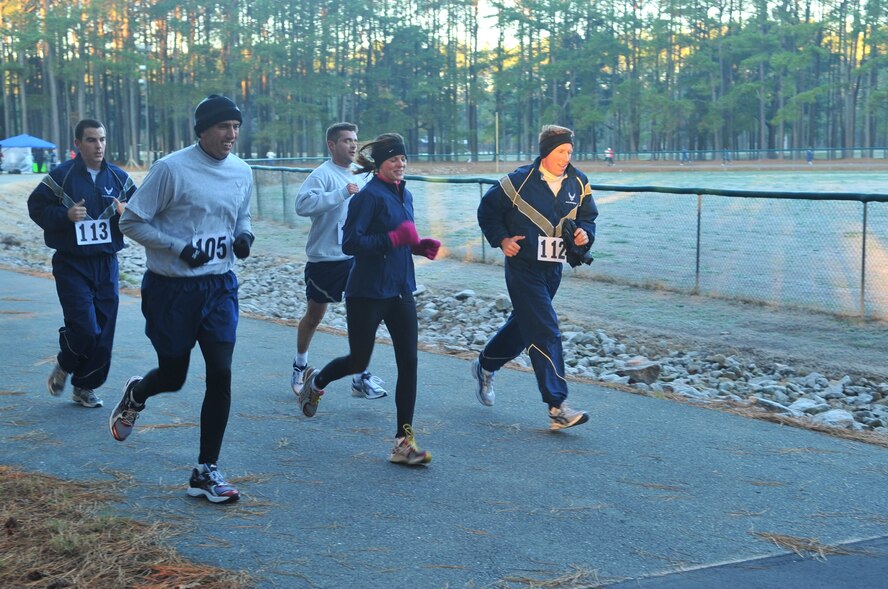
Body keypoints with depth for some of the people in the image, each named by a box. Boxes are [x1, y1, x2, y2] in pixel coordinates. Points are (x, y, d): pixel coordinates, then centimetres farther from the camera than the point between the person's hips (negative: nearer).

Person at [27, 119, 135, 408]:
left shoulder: (119, 177, 5)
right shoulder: (61, 176, -5)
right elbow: (36, 206, -1)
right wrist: (65, 215, -17)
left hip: (106, 264, 4)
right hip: (72, 264, -4)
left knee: (104, 332, 4)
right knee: (84, 327, -14)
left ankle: (85, 388, 21)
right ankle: (64, 366, 19)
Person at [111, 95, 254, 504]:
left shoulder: (242, 172, 4)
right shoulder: (172, 169, -14)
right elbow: (132, 222, -10)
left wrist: (244, 237, -2)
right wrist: (181, 247, -20)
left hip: (220, 286, 4)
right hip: (172, 289, -4)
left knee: (220, 374, -6)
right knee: (173, 375, 7)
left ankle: (206, 471, 5)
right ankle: (136, 395, 46)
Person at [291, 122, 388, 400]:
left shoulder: (361, 175, 8)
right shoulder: (322, 174, -14)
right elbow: (303, 204, -32)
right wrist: (341, 193, -35)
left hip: (357, 258, 5)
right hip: (324, 259, -5)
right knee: (314, 315, 12)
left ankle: (361, 377, 1)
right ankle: (300, 366, 35)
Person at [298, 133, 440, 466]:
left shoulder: (404, 195, 12)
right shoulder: (369, 196, -14)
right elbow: (350, 243, -20)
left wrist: (420, 246, 3)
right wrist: (394, 238, -24)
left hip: (400, 291, 7)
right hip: (367, 293, -7)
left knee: (408, 362, -2)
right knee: (359, 362, 7)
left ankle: (404, 441, 3)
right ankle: (316, 381, 41)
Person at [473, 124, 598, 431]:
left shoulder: (578, 183, 1)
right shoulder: (520, 181, -12)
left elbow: (588, 216, 15)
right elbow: (487, 209, 2)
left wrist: (585, 233, -7)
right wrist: (502, 239, -8)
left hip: (553, 268, 6)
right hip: (523, 267, -6)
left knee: (523, 324, 21)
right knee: (545, 333, -13)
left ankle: (485, 366, 46)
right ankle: (557, 407, -13)